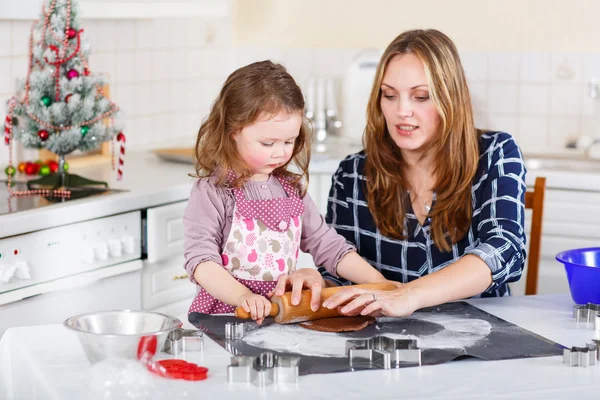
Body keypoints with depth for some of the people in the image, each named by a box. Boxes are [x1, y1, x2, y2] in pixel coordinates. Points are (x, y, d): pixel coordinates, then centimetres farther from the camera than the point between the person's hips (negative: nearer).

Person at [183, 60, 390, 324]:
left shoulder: (292, 187, 13)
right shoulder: (213, 190, -5)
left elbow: (327, 245, 16)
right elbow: (201, 259, -12)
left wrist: (380, 283, 4)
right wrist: (243, 297, -29)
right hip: (226, 314, -4)